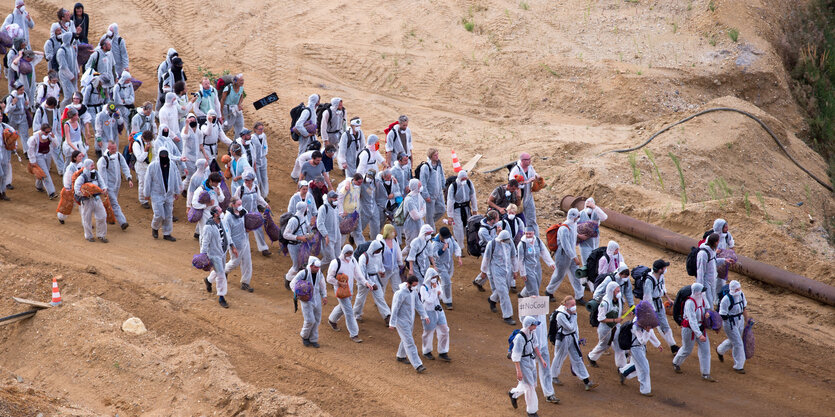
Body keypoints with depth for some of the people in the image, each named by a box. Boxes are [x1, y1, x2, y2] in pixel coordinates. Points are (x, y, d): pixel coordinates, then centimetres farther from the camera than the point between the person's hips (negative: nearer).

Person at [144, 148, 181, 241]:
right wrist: (147, 193, 0)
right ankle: (154, 228, 21)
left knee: (168, 215, 7)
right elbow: (148, 180, -4)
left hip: (169, 194, 4)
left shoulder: (172, 165, 0)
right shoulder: (153, 166, -11)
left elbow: (176, 178, 12)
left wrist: (177, 192, 16)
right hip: (157, 194, -4)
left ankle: (167, 234, 20)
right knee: (159, 215, -9)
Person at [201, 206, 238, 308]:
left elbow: (227, 236, 16)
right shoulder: (208, 227, -24)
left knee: (221, 271, 25)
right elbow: (205, 242, -23)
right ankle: (221, 298, 6)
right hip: (214, 255, -8)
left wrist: (232, 247, 16)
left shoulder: (223, 223, 1)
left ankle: (208, 280, 56)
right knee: (221, 275, -7)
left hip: (223, 253, 8)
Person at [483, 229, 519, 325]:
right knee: (503, 292, -8)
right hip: (497, 271, -5)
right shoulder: (492, 244, -16)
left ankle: (492, 300, 52)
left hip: (508, 270, 5)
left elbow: (514, 256, 10)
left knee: (502, 290, 18)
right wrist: (484, 271, 5)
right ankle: (507, 316, -2)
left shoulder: (510, 242, -2)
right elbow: (486, 258, -4)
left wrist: (515, 271, 15)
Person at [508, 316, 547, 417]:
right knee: (529, 387, -2)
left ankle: (513, 394, 43)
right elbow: (516, 356, -24)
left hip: (531, 361, 8)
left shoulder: (532, 332, -4)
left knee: (533, 384, 18)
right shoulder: (520, 338, -28)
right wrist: (518, 371, -23)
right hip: (523, 362, -8)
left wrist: (541, 358, 13)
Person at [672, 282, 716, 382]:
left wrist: (707, 312, -7)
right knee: (687, 350, 12)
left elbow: (706, 306, 18)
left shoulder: (702, 297, -5)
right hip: (689, 329, -7)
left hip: (700, 328, 7)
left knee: (705, 350, 3)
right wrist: (699, 335, -41)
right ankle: (676, 363, 43)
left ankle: (705, 374, 10)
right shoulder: (690, 303, -29)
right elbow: (692, 320, -35)